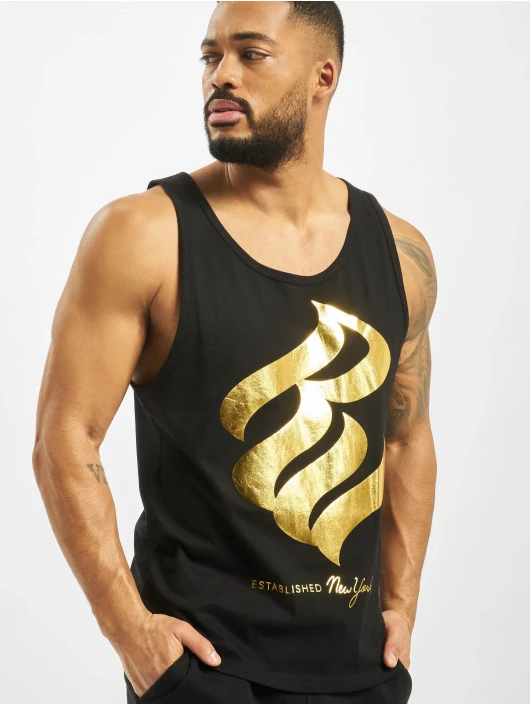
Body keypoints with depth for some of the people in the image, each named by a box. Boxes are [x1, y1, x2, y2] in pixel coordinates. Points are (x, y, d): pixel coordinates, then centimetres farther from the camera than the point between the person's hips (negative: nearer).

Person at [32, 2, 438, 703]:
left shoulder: (399, 251, 3)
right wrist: (127, 627, -15)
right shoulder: (141, 233, -10)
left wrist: (401, 604, 8)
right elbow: (65, 439, -11)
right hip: (198, 647, -4)